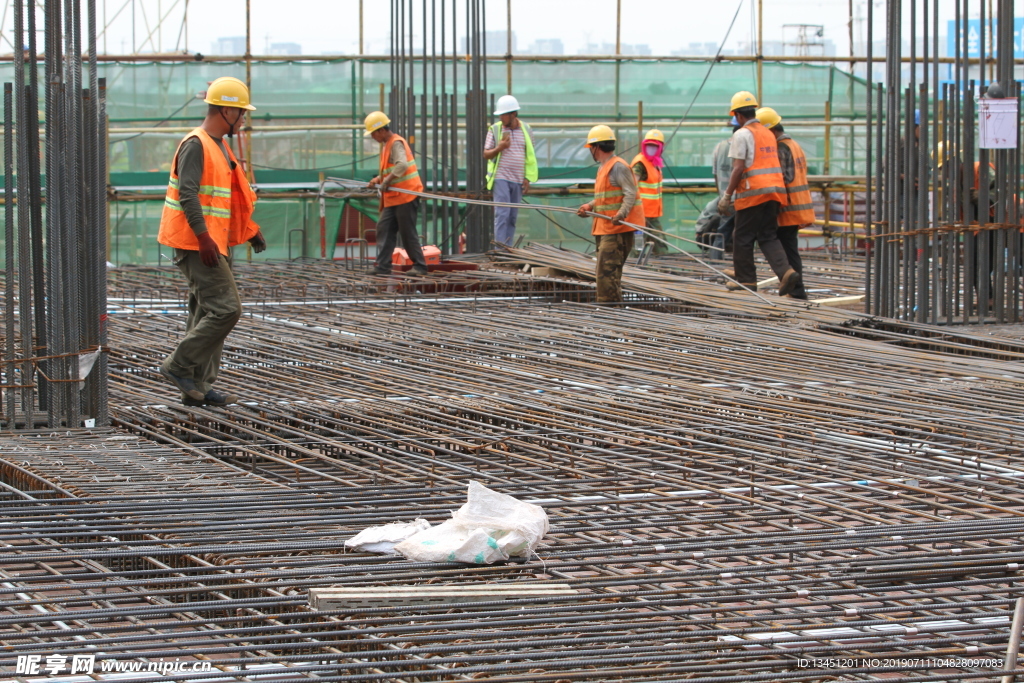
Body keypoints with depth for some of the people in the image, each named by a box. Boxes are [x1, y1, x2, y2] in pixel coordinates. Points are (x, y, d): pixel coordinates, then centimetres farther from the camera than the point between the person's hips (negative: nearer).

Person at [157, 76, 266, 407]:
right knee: (226, 309, -14)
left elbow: (231, 197, 27)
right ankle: (180, 365, -6)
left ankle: (198, 386, 13)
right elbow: (187, 194, -23)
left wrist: (251, 231, 23)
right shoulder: (196, 145, -14)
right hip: (198, 245, -10)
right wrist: (205, 238, -27)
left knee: (207, 312, 10)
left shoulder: (219, 147, 18)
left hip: (212, 244, 10)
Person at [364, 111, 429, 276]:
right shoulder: (386, 144, 17)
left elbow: (402, 165, -29)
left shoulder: (396, 143, -14)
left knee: (408, 232, -4)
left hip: (406, 195, -10)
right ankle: (382, 266, 2)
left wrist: (386, 181, -28)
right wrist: (379, 179, 11)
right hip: (393, 198, 10)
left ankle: (419, 266, 4)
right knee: (384, 228, 3)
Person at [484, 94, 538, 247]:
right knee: (502, 213, -13)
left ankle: (508, 248, 7)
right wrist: (499, 148, -16)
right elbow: (486, 154, 3)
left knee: (513, 216, 4)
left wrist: (528, 178, 7)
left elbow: (530, 156, 14)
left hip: (518, 180, 3)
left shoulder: (525, 129, 9)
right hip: (501, 178, -3)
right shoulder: (495, 129, 3)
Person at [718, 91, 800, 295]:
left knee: (743, 237, 5)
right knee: (768, 236, 9)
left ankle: (745, 279, 10)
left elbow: (738, 168, -13)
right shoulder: (768, 133, 18)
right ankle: (785, 272, -11)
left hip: (753, 193, -7)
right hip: (775, 190, 7)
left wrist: (727, 196, -9)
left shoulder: (742, 134, -6)